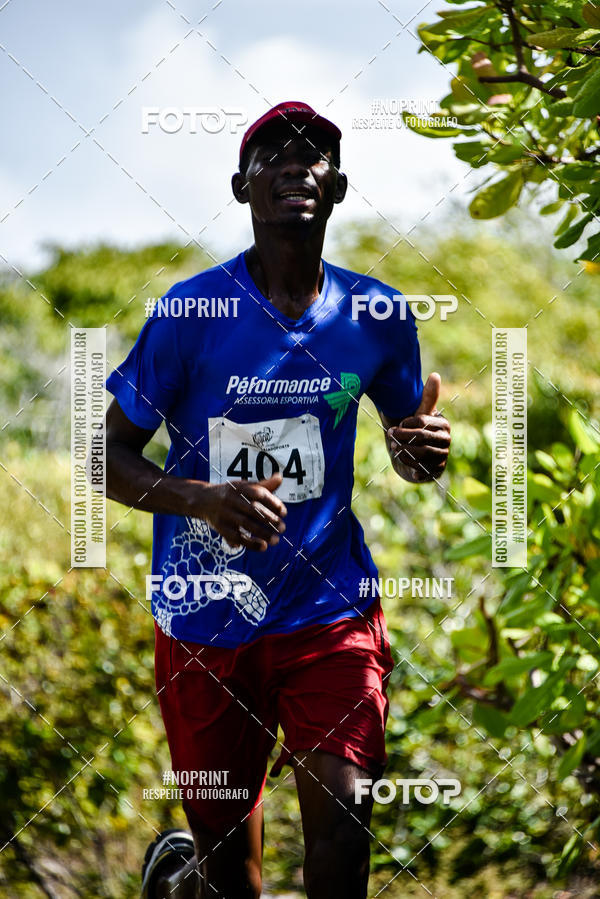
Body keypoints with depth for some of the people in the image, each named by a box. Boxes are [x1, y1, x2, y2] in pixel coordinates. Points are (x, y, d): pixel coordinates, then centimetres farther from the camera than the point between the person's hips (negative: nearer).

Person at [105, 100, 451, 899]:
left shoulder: (376, 316, 0)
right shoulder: (191, 312, -9)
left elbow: (407, 429, 16)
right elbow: (111, 458, -4)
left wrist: (426, 449, -9)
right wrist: (204, 499, -24)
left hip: (332, 608, 1)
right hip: (205, 616, -1)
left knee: (343, 829, -17)